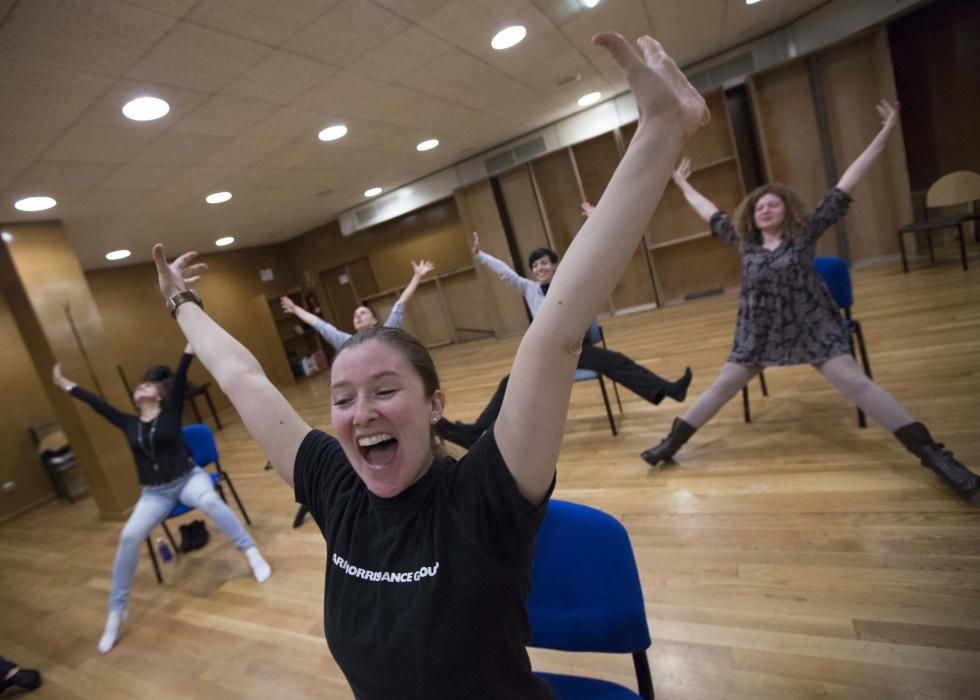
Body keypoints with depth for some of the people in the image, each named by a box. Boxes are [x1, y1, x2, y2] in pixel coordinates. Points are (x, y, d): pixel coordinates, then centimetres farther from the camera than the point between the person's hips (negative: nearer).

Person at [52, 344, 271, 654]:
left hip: (189, 478, -3)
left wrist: (189, 348, -24)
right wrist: (66, 385, 20)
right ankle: (116, 611, -2)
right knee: (129, 536, -17)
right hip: (154, 493, 4)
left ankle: (251, 552, -25)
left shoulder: (171, 413, -4)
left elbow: (180, 379, -14)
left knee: (209, 501, -35)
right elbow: (97, 404, 14)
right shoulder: (129, 424, 7)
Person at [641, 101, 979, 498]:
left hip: (812, 328, -2)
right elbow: (711, 214, 14)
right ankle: (671, 443, 11)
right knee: (722, 387, 5)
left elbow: (843, 189, -3)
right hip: (759, 333, 3)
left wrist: (883, 136, -3)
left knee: (854, 383, -9)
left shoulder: (805, 234, -2)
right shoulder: (744, 242, 5)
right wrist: (683, 185, 23)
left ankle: (932, 453, -1)